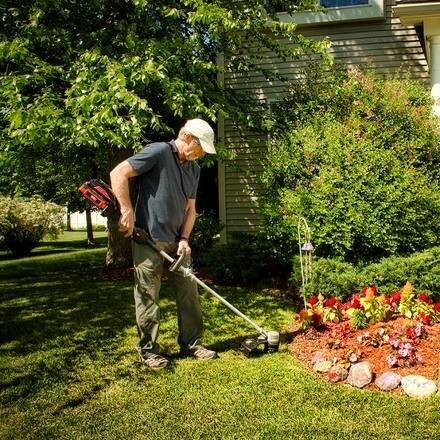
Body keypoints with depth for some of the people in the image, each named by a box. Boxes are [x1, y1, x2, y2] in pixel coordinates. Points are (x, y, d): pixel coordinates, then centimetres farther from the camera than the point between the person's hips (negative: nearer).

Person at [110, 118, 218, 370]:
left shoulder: (194, 169, 12)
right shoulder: (159, 152, -12)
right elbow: (118, 174, -16)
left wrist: (184, 238, 1)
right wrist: (128, 212, -17)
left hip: (176, 241, 8)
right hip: (148, 239, -7)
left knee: (189, 293, 10)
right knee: (148, 297, 3)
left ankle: (191, 343, 24)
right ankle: (148, 349, 17)